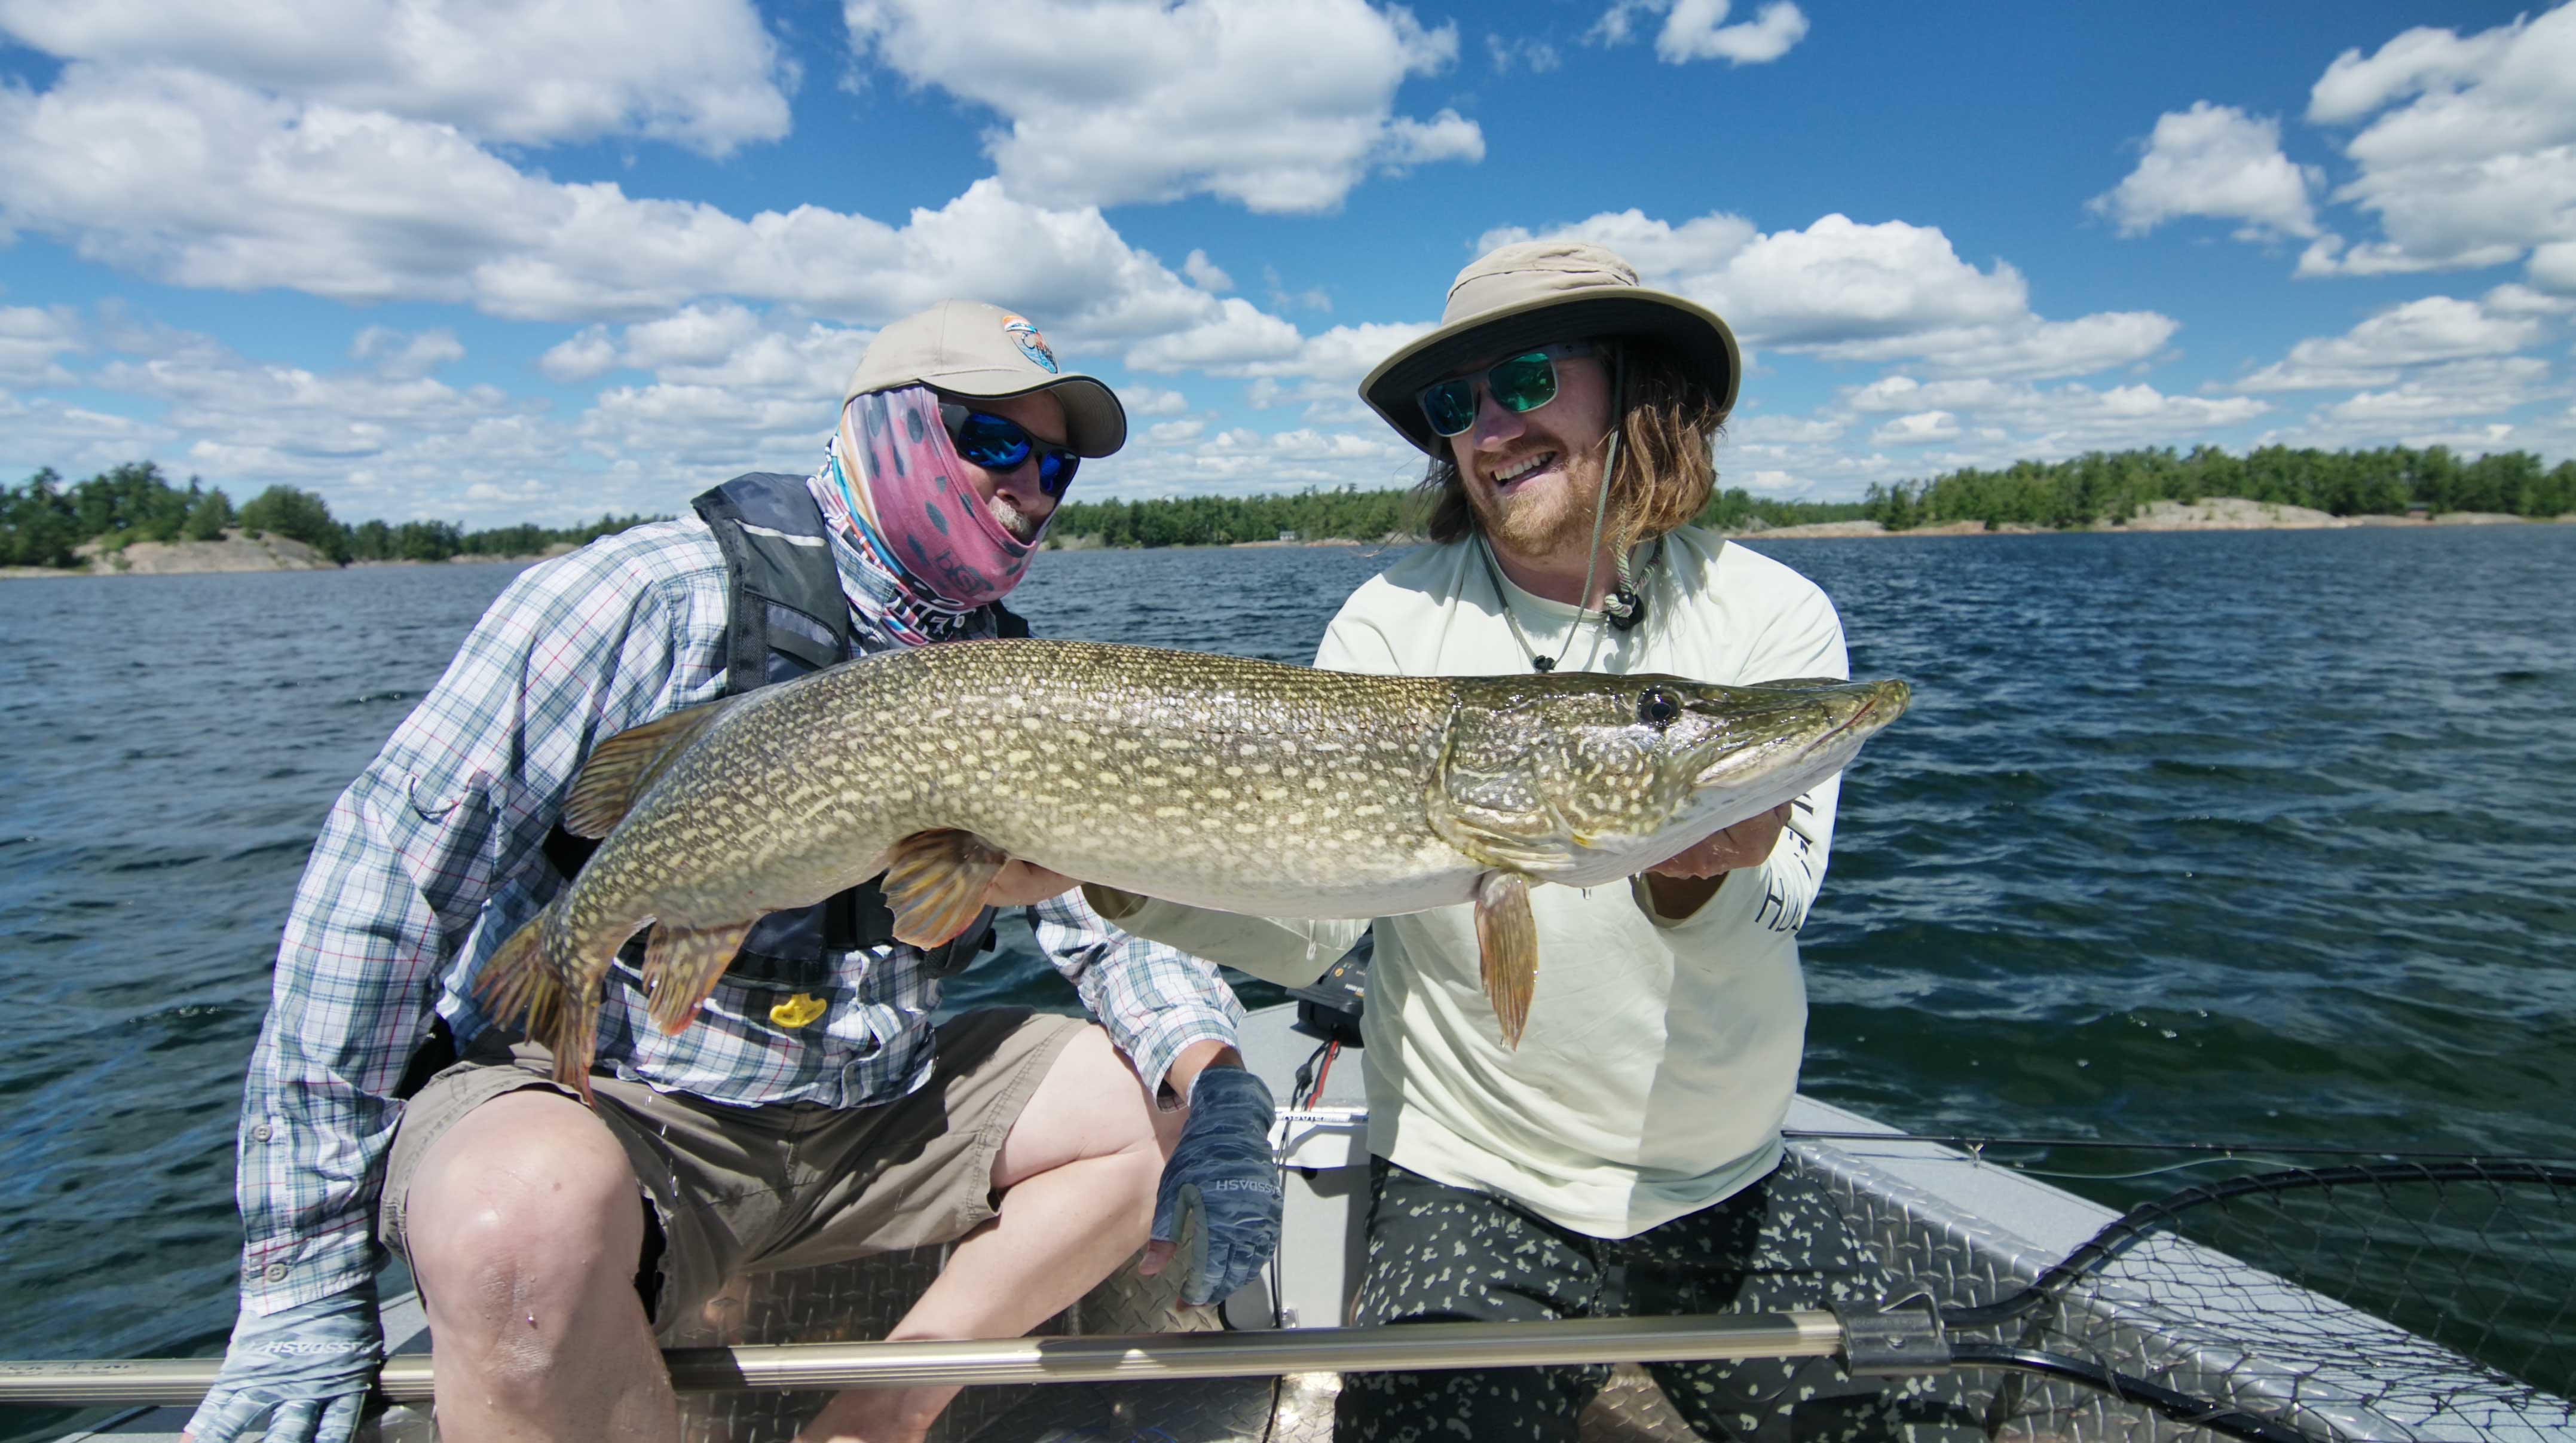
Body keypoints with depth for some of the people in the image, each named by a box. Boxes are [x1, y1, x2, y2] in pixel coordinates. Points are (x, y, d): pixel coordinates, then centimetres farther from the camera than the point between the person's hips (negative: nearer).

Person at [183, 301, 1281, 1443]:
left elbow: (1115, 907, 7)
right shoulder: (659, 596, -13)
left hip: (872, 1109, 7)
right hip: (588, 1094, -6)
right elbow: (388, 864, -14)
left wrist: (1214, 1087, -14)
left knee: (1169, 1098, 0)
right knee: (528, 1219, -38)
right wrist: (306, 1267, -15)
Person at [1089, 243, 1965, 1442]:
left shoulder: (1776, 617, -7)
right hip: (1474, 1199, -1)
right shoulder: (1392, 627, -9)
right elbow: (1301, 928, -17)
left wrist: (1698, 877, -41)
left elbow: (1766, 917, -19)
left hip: (1735, 1191, 2)